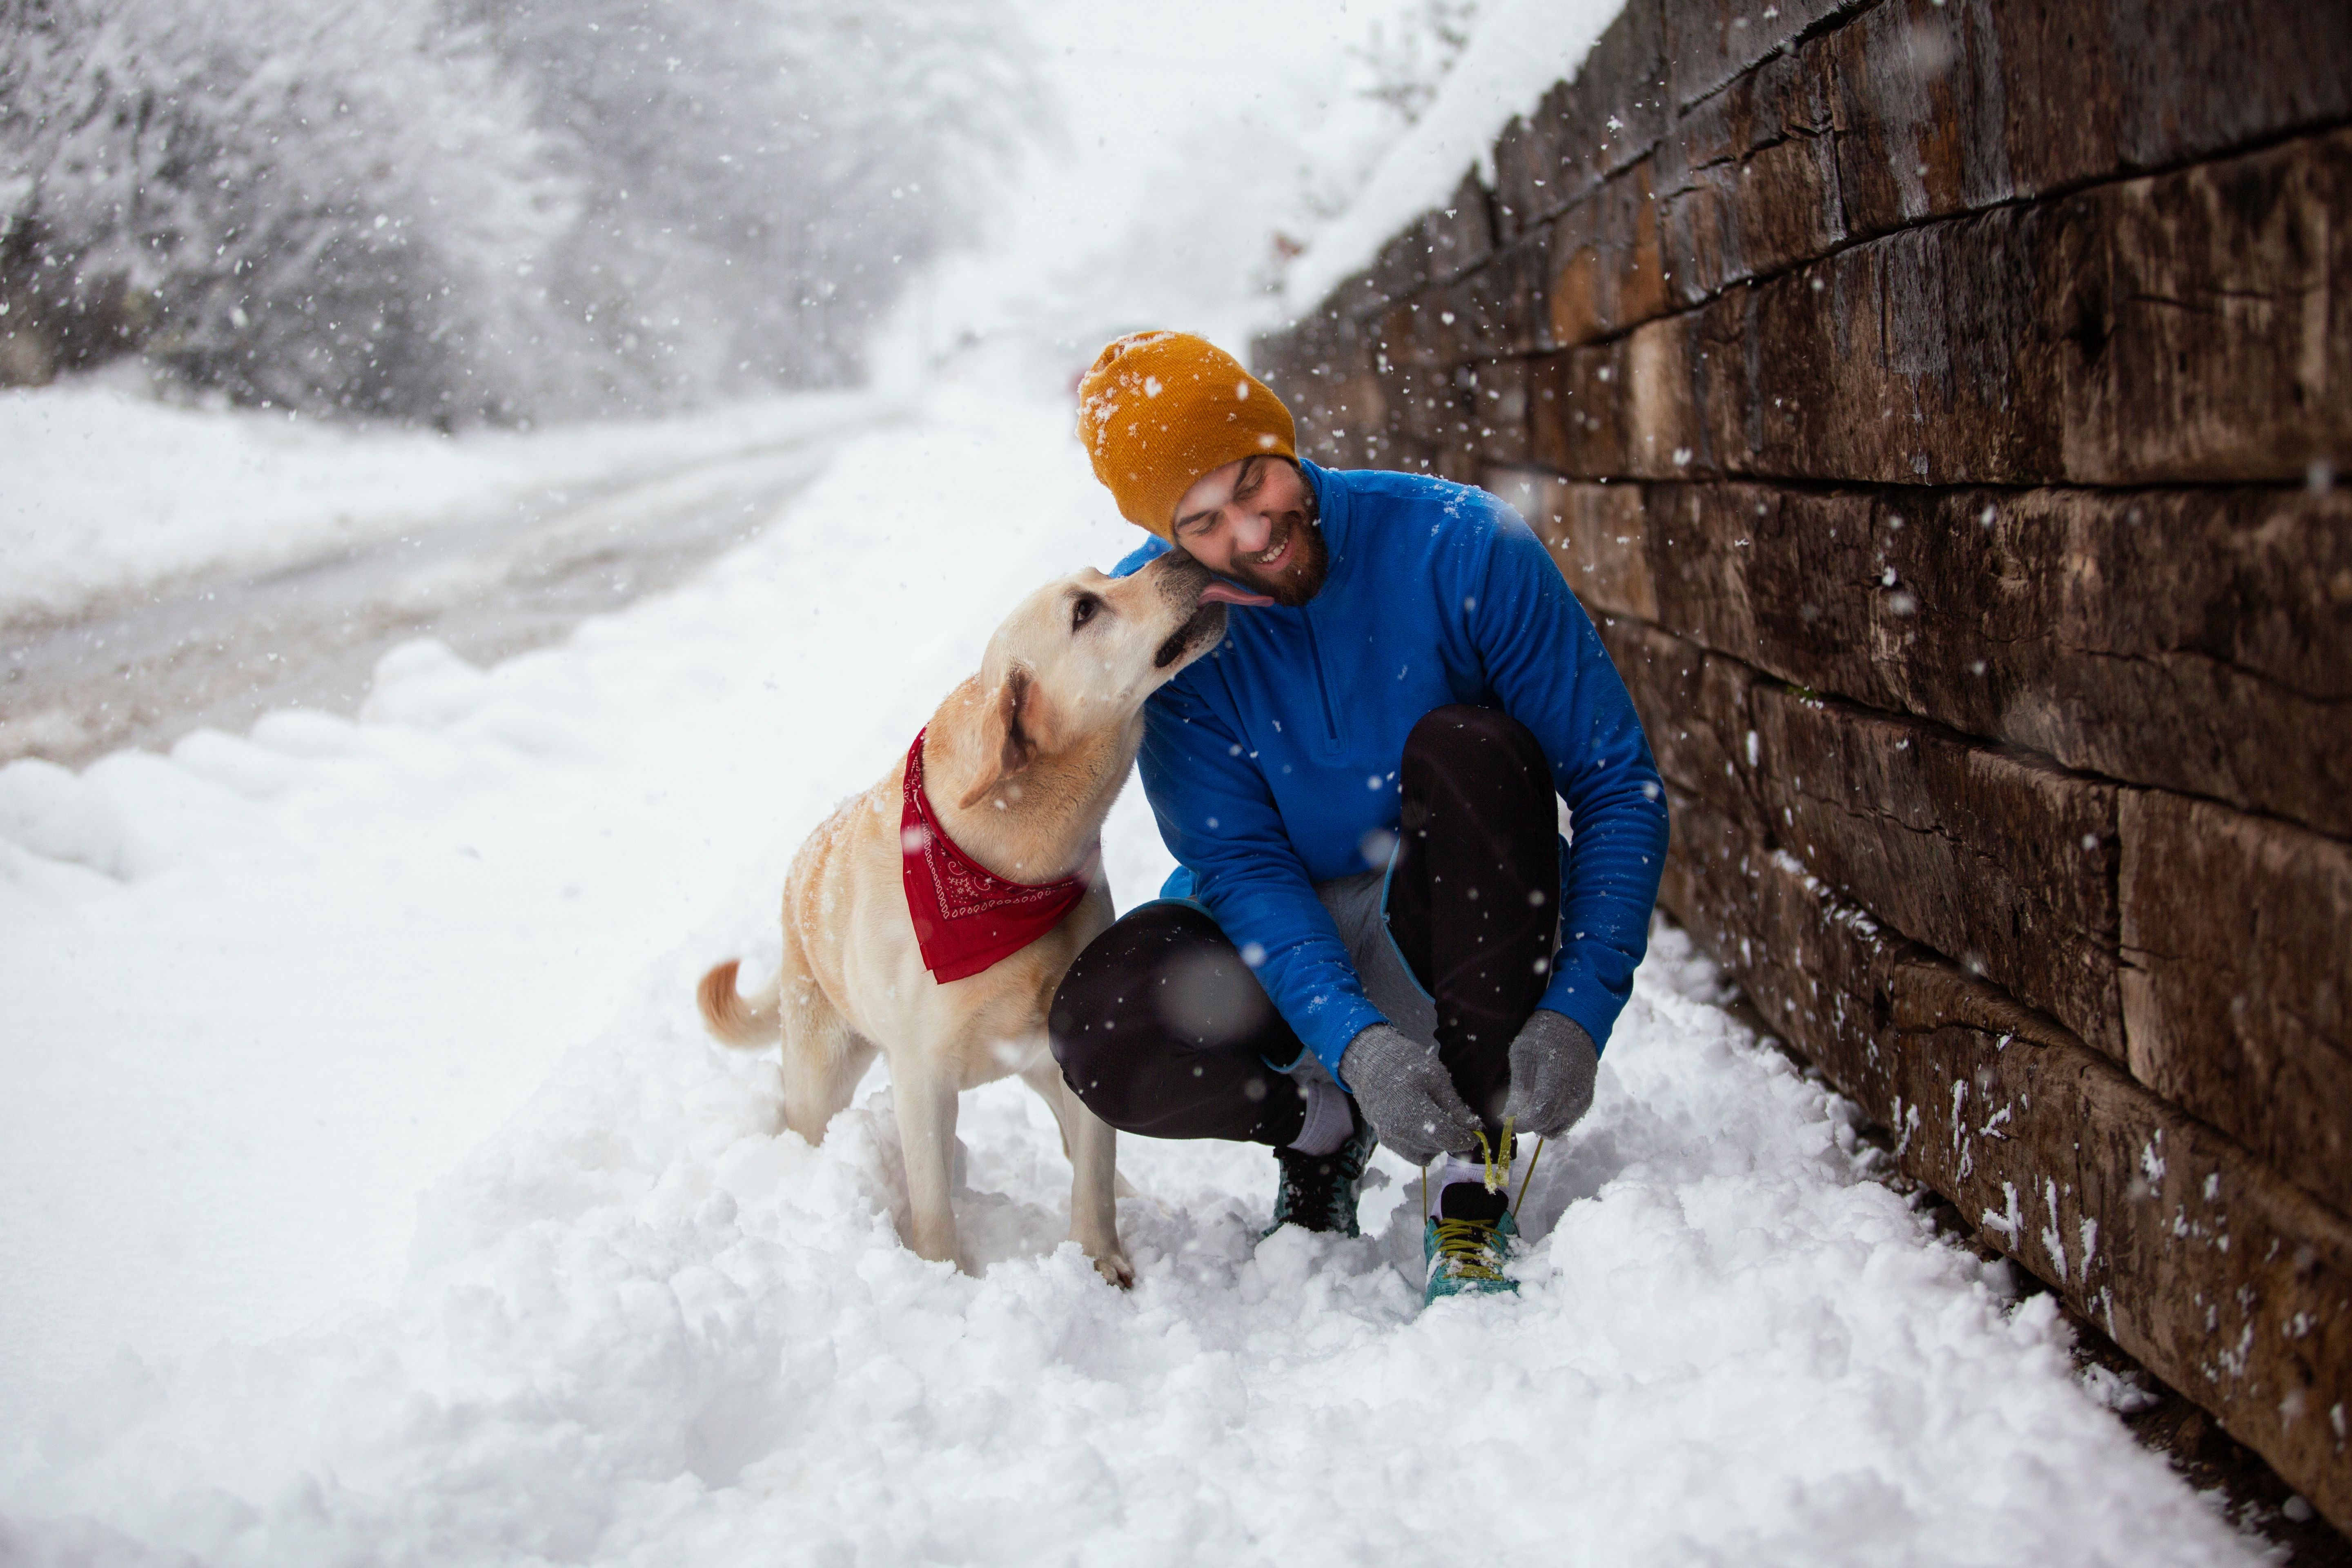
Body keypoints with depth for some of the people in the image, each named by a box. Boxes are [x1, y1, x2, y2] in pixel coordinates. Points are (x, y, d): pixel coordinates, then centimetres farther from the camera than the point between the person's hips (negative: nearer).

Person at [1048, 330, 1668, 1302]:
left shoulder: (1460, 546, -20)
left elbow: (1617, 785, -17)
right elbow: (1238, 858, -17)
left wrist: (1578, 1010, -29)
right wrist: (1354, 1041, -34)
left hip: (1462, 931, 0)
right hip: (1280, 932, 1)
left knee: (1469, 748, -32)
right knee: (1099, 1033, -30)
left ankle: (1471, 1172, -25)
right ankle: (1321, 1122, 3)